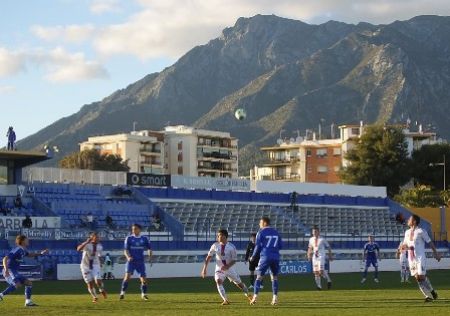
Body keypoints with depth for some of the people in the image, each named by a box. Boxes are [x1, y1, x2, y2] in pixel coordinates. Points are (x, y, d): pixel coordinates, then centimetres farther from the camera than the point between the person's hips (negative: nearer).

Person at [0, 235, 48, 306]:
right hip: (9, 271, -10)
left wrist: (41, 253, 26)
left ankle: (28, 302, 13)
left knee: (29, 283, 13)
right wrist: (6, 269, -35)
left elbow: (30, 255, 37)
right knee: (17, 284, -33)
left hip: (14, 272, 10)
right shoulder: (18, 250, -15)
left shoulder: (23, 250, 13)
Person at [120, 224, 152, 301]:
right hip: (131, 261, -2)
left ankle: (144, 294, 19)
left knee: (143, 278, 1)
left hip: (140, 262, 2)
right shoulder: (129, 238, 1)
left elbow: (149, 249, 12)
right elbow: (126, 250, -2)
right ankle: (122, 293, -13)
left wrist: (150, 256, -7)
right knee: (127, 276, -18)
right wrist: (128, 257, -22)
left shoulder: (144, 239, 6)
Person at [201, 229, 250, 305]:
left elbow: (234, 260, -10)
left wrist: (227, 266, -27)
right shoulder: (215, 246, -7)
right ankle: (225, 300, -26)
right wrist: (205, 268, -6)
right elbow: (209, 257, 1)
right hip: (219, 269, 1)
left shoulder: (231, 247, -14)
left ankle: (248, 295, 36)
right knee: (218, 281, -26)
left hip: (230, 268, -1)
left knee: (239, 283, 8)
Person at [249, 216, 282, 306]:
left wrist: (253, 257, 10)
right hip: (275, 257, 4)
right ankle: (275, 298, 6)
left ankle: (255, 296, -6)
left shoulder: (261, 232, -1)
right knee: (274, 277, 12)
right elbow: (280, 246, 12)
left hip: (265, 257, -3)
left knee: (259, 277, 2)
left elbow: (258, 246, -2)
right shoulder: (276, 232, 12)